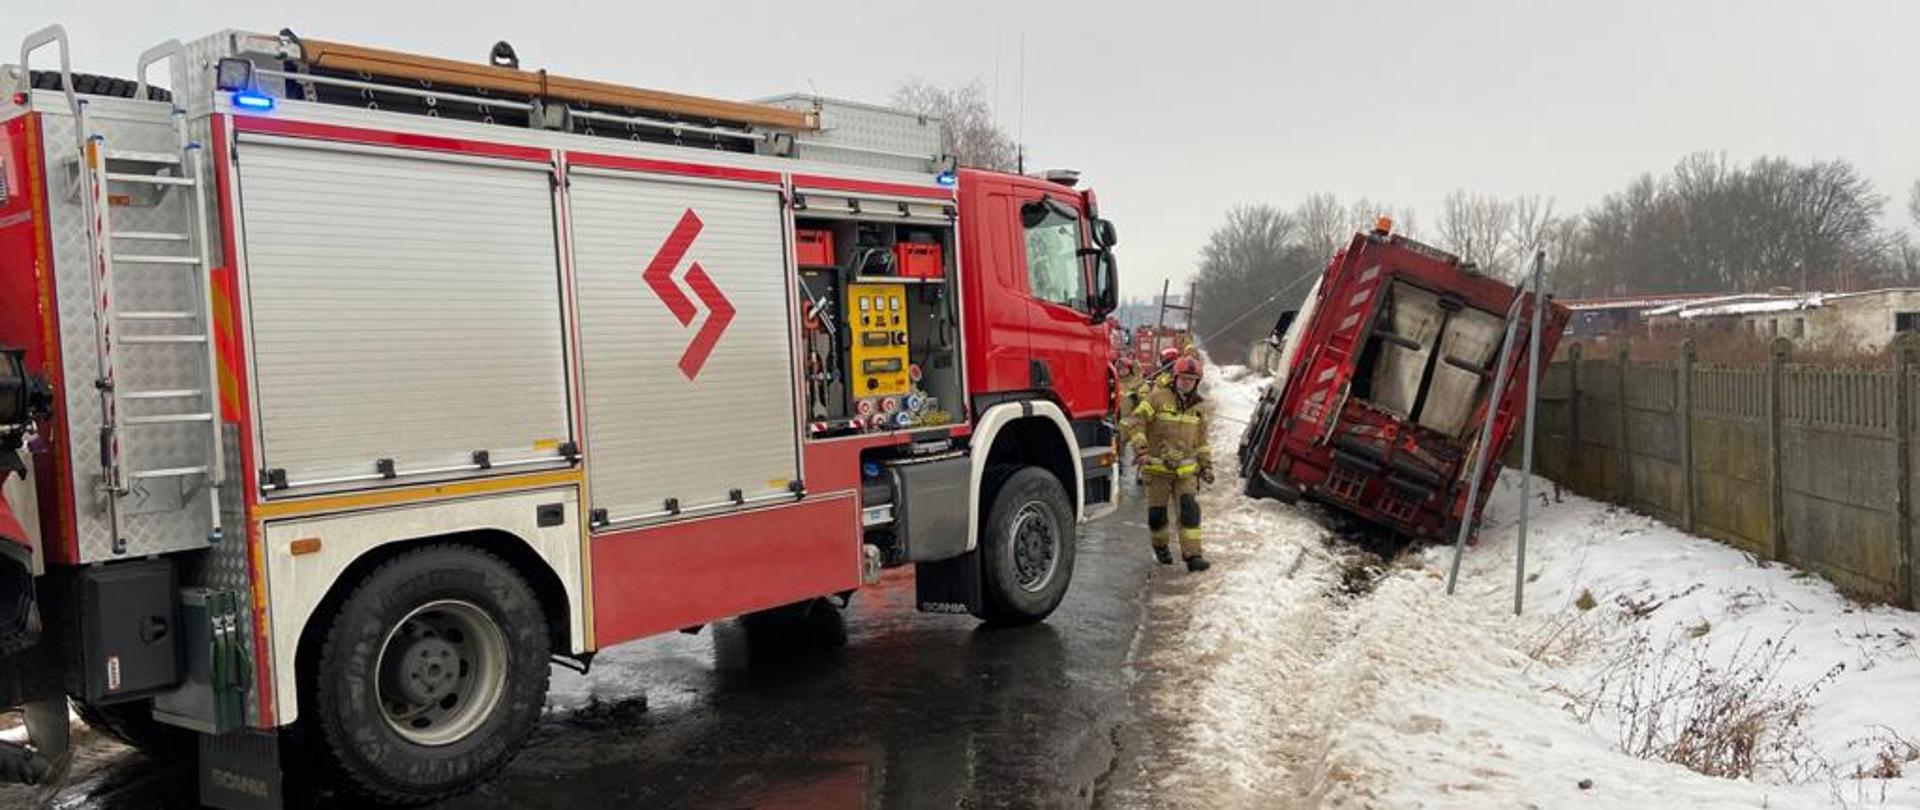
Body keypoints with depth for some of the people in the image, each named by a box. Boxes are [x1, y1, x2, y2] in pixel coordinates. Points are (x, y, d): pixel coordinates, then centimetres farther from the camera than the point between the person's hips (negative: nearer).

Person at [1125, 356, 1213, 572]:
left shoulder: (1199, 406, 9)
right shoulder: (1158, 397, -7)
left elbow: (1201, 439, 18)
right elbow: (1135, 422, -10)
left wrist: (1206, 465, 15)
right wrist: (1141, 450, -19)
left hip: (1186, 468, 3)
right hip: (1157, 467, -3)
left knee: (1190, 509, -10)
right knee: (1156, 512, 4)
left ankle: (1192, 555, -10)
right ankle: (1160, 546, 30)